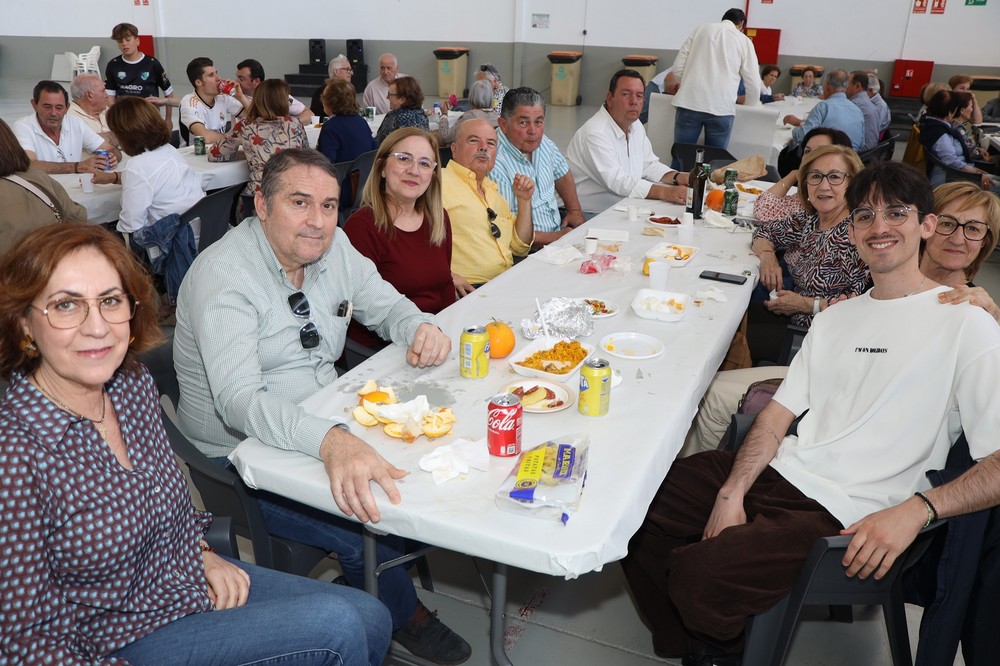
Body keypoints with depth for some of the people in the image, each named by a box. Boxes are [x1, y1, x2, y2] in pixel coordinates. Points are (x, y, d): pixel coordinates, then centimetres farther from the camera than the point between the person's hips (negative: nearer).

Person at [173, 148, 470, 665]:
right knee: (365, 528, -22)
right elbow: (238, 400, -34)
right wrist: (330, 441, -51)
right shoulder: (222, 274, -23)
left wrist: (420, 328, -16)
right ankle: (403, 615, 8)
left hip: (326, 430, 7)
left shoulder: (333, 247, -2)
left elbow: (385, 304, 10)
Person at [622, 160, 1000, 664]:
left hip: (843, 515, -6)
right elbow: (779, 413, 8)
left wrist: (916, 510, -27)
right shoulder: (835, 317, 15)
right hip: (780, 470, 7)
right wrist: (732, 493, -6)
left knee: (698, 575, -26)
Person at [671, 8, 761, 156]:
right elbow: (753, 84, 10)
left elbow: (678, 68, 11)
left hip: (689, 102, 1)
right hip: (721, 107, -1)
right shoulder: (744, 40, 12)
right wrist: (749, 109, 26)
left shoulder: (701, 29, 15)